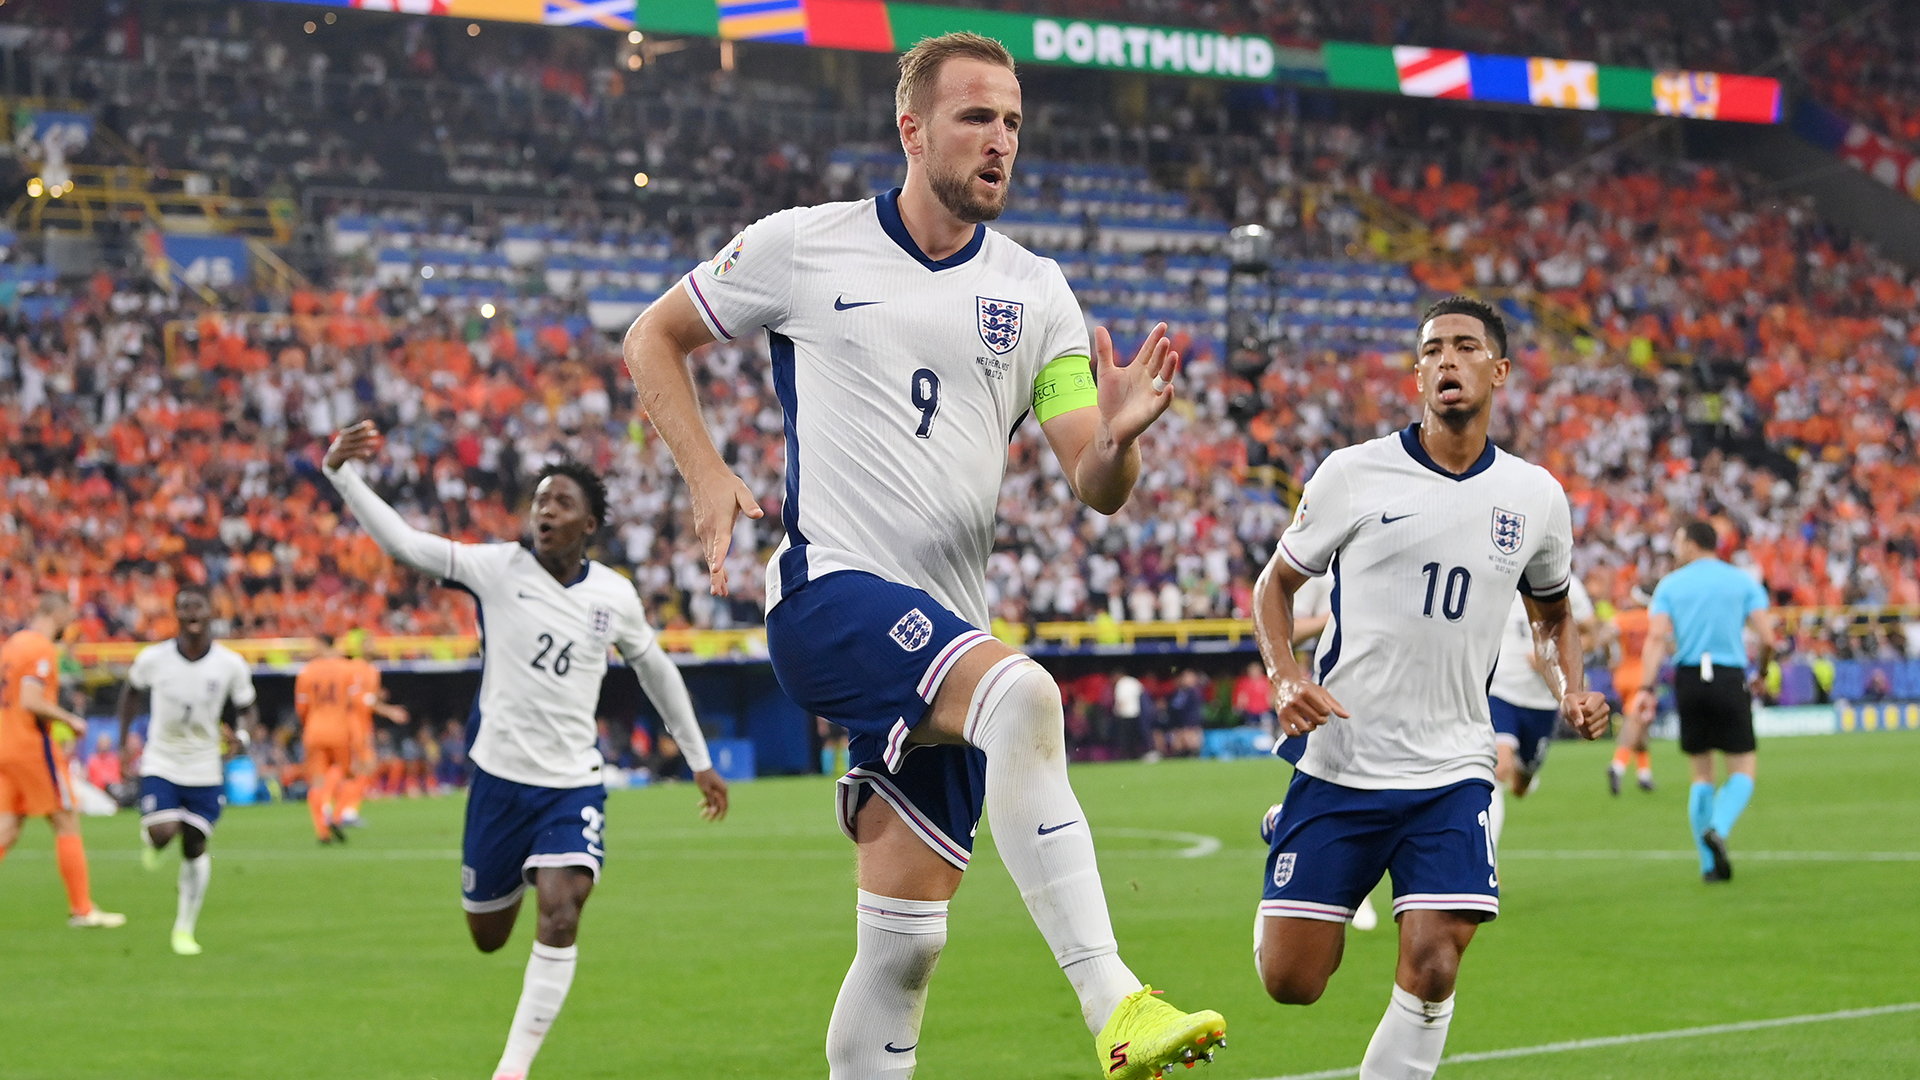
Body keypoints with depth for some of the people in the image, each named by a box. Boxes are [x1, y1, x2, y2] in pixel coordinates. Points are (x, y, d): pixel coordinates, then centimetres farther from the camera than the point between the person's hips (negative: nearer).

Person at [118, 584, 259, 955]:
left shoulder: (231, 665, -9)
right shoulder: (153, 659, -10)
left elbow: (248, 709, 5)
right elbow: (132, 691, 11)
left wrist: (240, 732, -17)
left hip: (205, 771, 1)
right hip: (160, 766, -1)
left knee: (195, 847, 4)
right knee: (163, 832, -21)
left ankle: (185, 929, 21)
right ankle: (149, 836, 19)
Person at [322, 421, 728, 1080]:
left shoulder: (615, 595, 0)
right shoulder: (497, 569, -8)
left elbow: (656, 671, 17)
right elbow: (403, 542, -19)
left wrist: (699, 760, 21)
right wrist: (341, 475, -35)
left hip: (573, 786, 0)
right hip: (499, 779, 0)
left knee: (560, 919, -22)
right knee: (487, 938, 11)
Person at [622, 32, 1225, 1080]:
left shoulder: (1035, 292, 10)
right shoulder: (803, 246, 2)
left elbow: (1096, 489, 4)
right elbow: (652, 337, 14)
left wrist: (1118, 436, -19)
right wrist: (708, 478, 0)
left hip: (950, 630, 5)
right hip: (829, 591, -5)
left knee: (905, 939, 0)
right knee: (1020, 692, -34)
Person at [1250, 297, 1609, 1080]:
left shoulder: (1535, 497, 5)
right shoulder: (1352, 474, -3)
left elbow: (1552, 611, 23)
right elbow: (1275, 584, 8)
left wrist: (1572, 690, 3)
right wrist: (1285, 678, -10)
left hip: (1452, 772, 1)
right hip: (1338, 760, -1)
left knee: (1431, 972, -16)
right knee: (1289, 982, -1)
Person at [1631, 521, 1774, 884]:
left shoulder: (1670, 585, 8)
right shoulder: (1743, 581, 7)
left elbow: (1656, 638, -6)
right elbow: (1766, 637, -1)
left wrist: (1648, 688, -12)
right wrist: (1760, 675, 16)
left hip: (1688, 680, 2)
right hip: (1730, 679, -2)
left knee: (1701, 775, 11)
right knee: (1743, 770, 7)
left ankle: (1710, 864, 9)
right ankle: (1718, 829, -21)